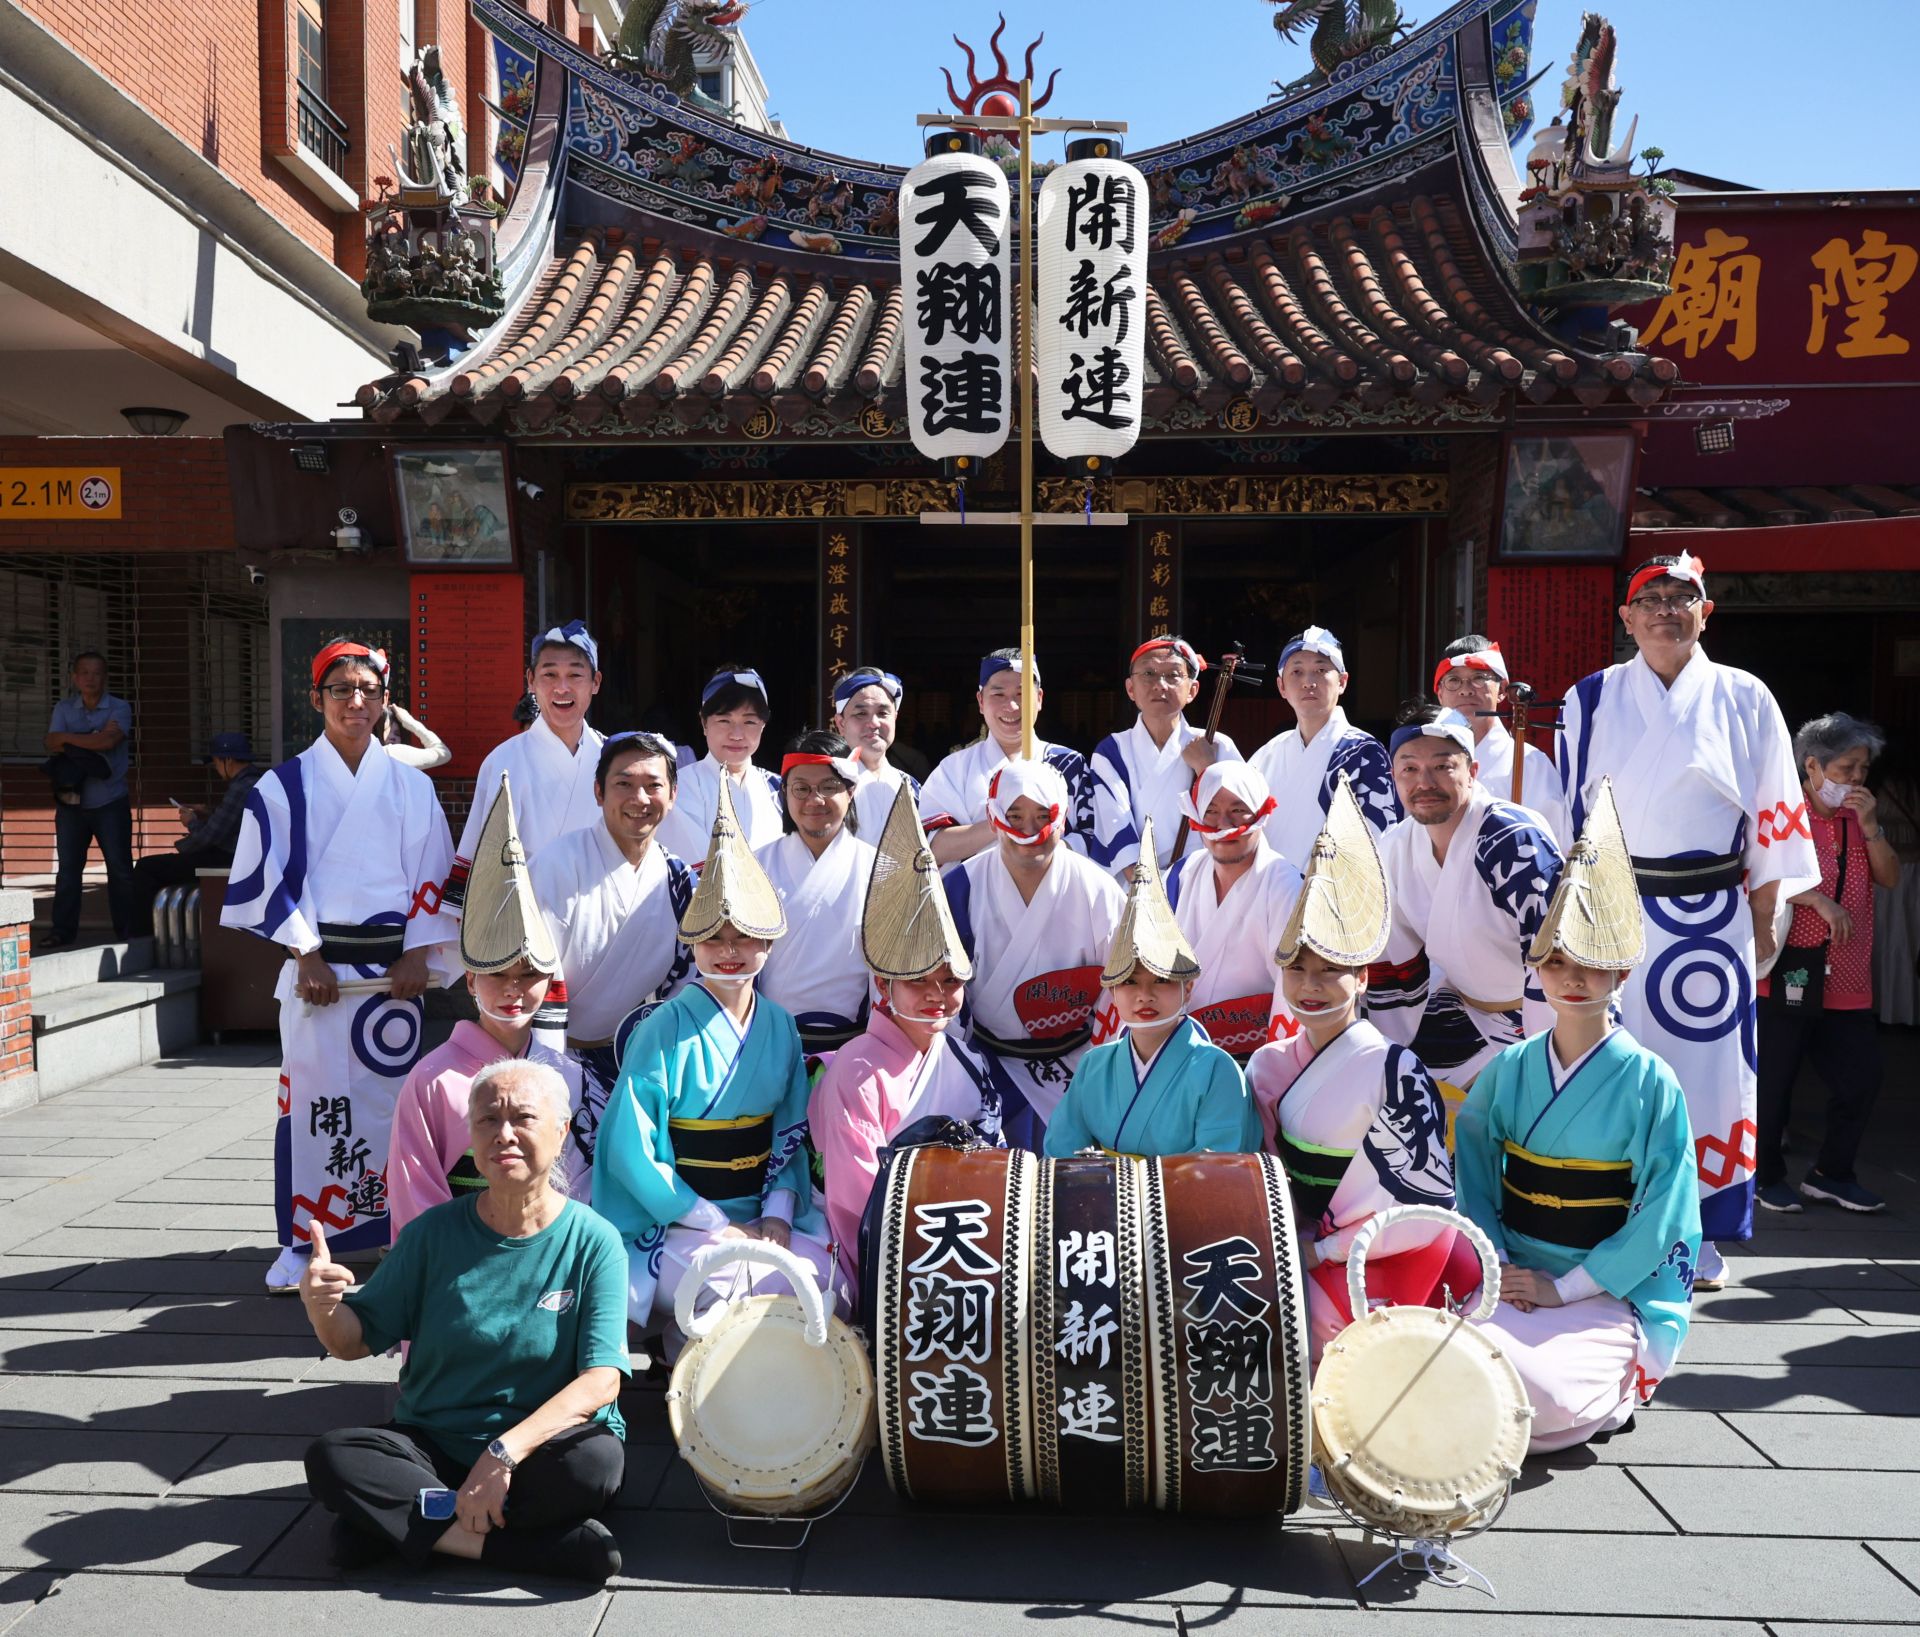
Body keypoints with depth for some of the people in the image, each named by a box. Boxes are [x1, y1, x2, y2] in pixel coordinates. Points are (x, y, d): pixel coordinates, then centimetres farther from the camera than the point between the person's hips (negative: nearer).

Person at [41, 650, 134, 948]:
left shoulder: (119, 708, -1)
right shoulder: (63, 708, 8)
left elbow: (109, 740, -17)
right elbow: (52, 745, -5)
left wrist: (67, 739, -7)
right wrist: (93, 741, -17)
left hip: (111, 804, -3)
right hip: (71, 803, 3)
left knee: (120, 868, 0)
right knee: (67, 869, 5)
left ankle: (128, 932, 6)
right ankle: (63, 932, 11)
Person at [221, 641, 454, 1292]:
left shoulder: (411, 787, 8)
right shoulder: (284, 786, 3)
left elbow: (435, 875, 6)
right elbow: (263, 878, 0)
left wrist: (418, 955, -3)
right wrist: (307, 956, -7)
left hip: (394, 967, 1)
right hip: (316, 965, -1)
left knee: (394, 1094, 4)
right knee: (312, 1096, 1)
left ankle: (397, 1226, 17)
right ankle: (301, 1240, 12)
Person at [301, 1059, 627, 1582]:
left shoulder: (593, 1241, -8)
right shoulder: (436, 1232, 0)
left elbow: (601, 1380, -15)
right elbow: (354, 1342, 5)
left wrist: (505, 1451, -27)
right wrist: (322, 1306, -18)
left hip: (543, 1447, -2)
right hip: (431, 1447, 3)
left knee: (598, 1459, -34)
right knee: (329, 1456, -24)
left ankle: (396, 1522, -18)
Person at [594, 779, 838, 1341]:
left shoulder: (780, 1027, 6)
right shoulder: (667, 1028, -9)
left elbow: (791, 1136, 9)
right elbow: (631, 1149, -12)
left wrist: (777, 1214, -8)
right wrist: (716, 1224, -13)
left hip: (761, 1217, 5)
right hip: (672, 1224, -5)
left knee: (829, 1281, -18)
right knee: (727, 1282, -31)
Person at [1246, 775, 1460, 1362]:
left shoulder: (1394, 1071, -13)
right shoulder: (1268, 1065, 6)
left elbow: (1428, 1205, -15)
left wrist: (1321, 1251, -15)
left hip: (1369, 1277, -6)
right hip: (1288, 1258, 6)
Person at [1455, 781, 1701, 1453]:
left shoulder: (1649, 1083, -6)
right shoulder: (1510, 1070, 5)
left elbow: (1660, 1216, -8)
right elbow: (1474, 1176, 7)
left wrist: (1563, 1288, -13)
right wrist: (1500, 1266, -10)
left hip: (1613, 1291, -4)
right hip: (1511, 1280, 4)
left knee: (1541, 1387, -31)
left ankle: (1612, 1393, 5)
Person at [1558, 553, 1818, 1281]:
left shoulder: (1744, 700, 5)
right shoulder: (1590, 699, 5)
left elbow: (1773, 814, 7)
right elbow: (1567, 813, 7)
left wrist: (1762, 919, 3)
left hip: (1711, 916, 1)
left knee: (1706, 1066, 4)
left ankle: (1697, 1232, 18)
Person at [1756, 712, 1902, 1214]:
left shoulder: (1860, 820, 14)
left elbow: (1890, 878, 5)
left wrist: (1870, 826, -7)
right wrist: (1820, 900, -22)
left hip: (1848, 981, 6)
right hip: (1788, 974, -6)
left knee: (1860, 1079, 8)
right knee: (1774, 1080, 2)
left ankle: (1832, 1173, 23)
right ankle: (1765, 1175, 17)